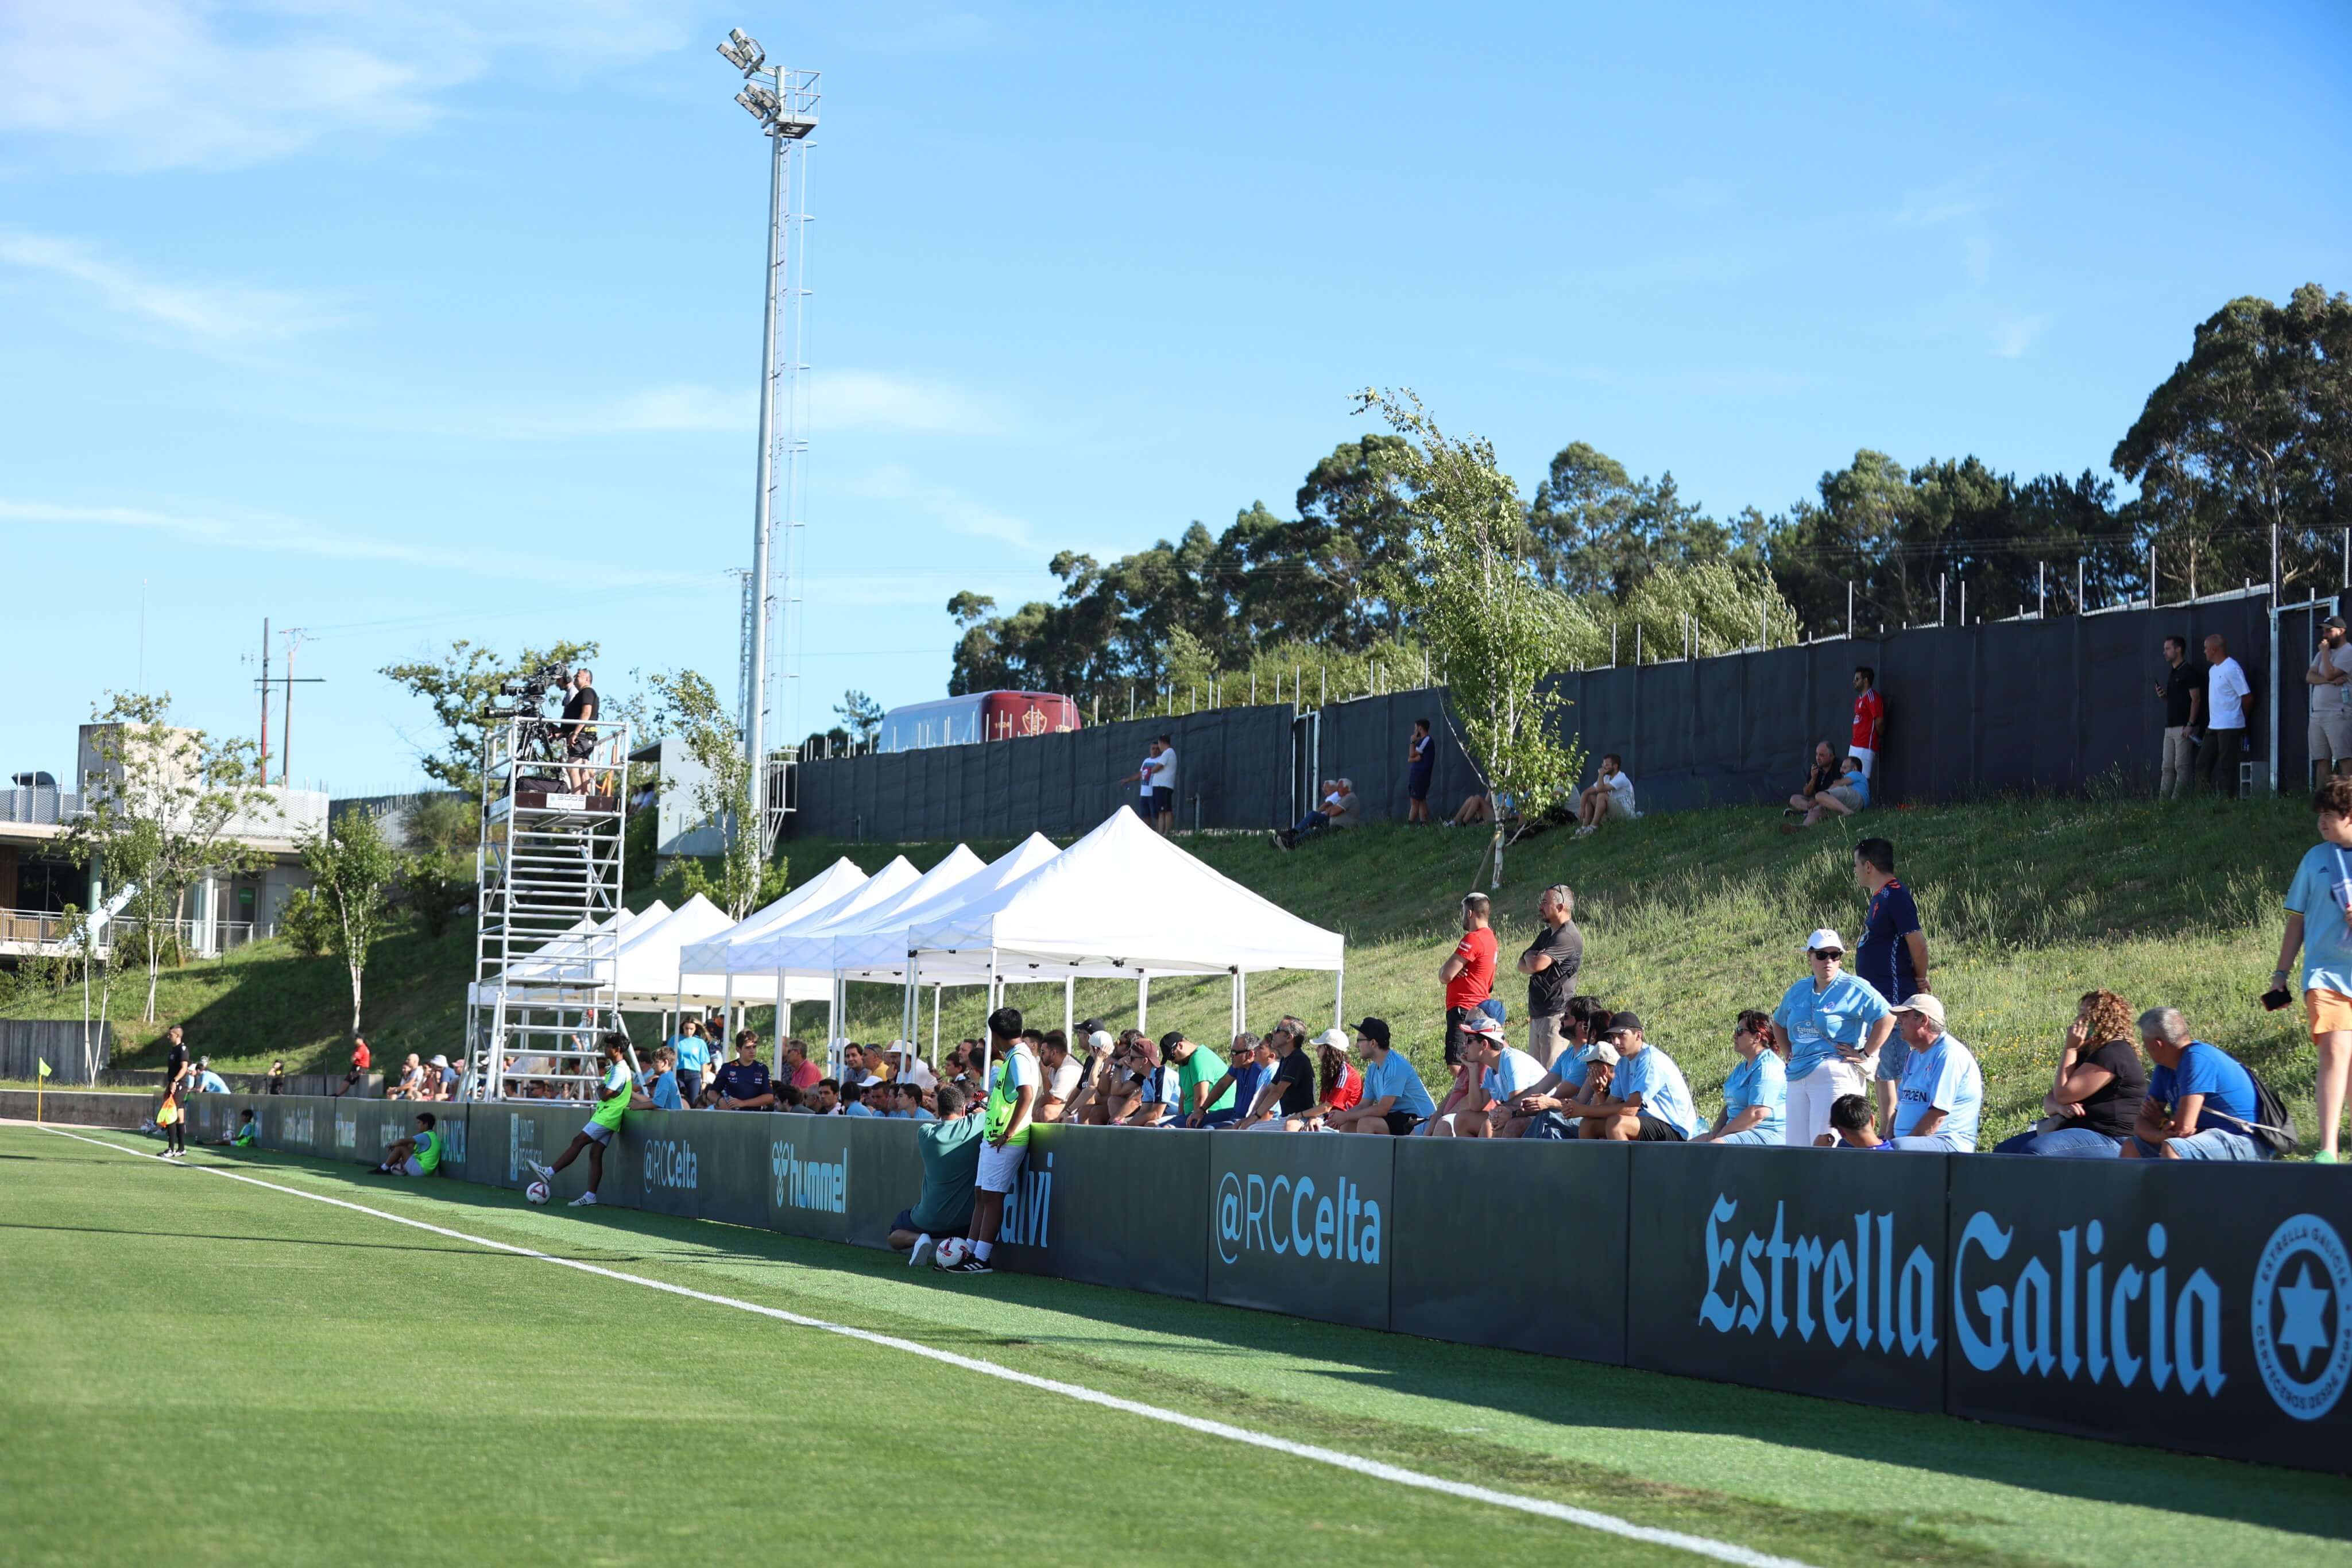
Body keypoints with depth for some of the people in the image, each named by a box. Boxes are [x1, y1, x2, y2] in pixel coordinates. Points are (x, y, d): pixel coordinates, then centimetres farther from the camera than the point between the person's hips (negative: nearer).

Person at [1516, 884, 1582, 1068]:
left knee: (1553, 1075, -11)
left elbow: (1536, 965, -22)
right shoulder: (1546, 935, 18)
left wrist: (1530, 956, 2)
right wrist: (1534, 959, -8)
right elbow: (1522, 966, 15)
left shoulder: (1568, 937, -14)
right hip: (1537, 1015, 10)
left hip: (1556, 1014, -10)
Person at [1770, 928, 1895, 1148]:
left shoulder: (1853, 989, -4)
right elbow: (1778, 1022, 34)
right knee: (1796, 1148, 4)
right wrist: (1787, 1053, 20)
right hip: (1797, 1078, 7)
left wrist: (1865, 1054, -12)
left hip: (1837, 1075, -7)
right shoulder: (1797, 991, 16)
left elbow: (1887, 1017, -12)